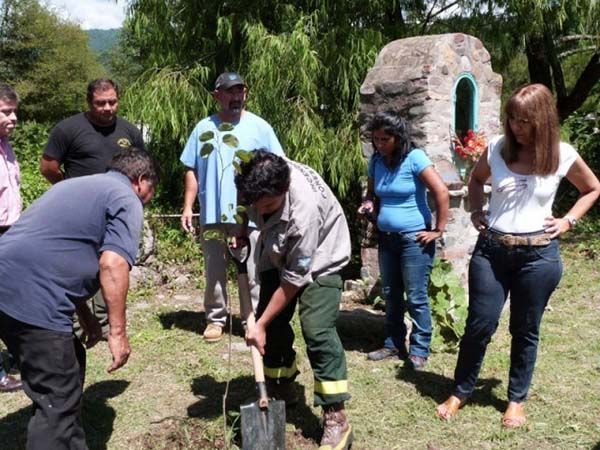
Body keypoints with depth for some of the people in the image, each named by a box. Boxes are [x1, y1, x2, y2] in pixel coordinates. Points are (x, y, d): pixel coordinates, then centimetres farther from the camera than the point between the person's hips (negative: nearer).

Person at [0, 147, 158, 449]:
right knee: (58, 401, -1)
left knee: (68, 367, 24)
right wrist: (118, 331, -11)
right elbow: (112, 264, -16)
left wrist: (87, 320, 31)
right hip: (30, 298, -10)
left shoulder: (78, 186, 27)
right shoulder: (126, 200, 0)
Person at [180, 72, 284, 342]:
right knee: (214, 272, 12)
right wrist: (188, 206, 2)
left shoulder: (260, 127, 2)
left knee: (253, 272, 2)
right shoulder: (203, 128, 7)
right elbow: (192, 171, 9)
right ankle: (215, 319, 25)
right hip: (212, 215, 2)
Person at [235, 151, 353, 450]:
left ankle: (336, 417, -10)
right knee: (273, 322, 5)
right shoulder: (254, 180, -26)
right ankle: (281, 390, 28)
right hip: (278, 253, 6)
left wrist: (260, 325, -24)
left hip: (318, 257, -6)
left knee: (317, 329, -19)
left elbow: (294, 279, -31)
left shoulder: (305, 209, -41)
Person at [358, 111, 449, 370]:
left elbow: (441, 192, -17)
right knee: (390, 294, 14)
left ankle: (419, 350, 13)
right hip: (386, 238, 7)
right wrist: (368, 204, -3)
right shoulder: (376, 161, 5)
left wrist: (438, 230, -15)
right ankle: (393, 344, 28)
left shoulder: (414, 158, -14)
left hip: (414, 238, -6)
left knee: (416, 297, 0)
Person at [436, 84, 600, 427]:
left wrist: (568, 221, 2)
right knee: (480, 325, 4)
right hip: (491, 250, 1)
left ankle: (517, 399, 29)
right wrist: (476, 211, 4)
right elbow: (476, 180, 19)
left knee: (526, 331, 11)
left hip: (539, 255, -1)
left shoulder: (563, 156, -4)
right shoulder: (496, 149, -2)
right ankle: (460, 392, 23)